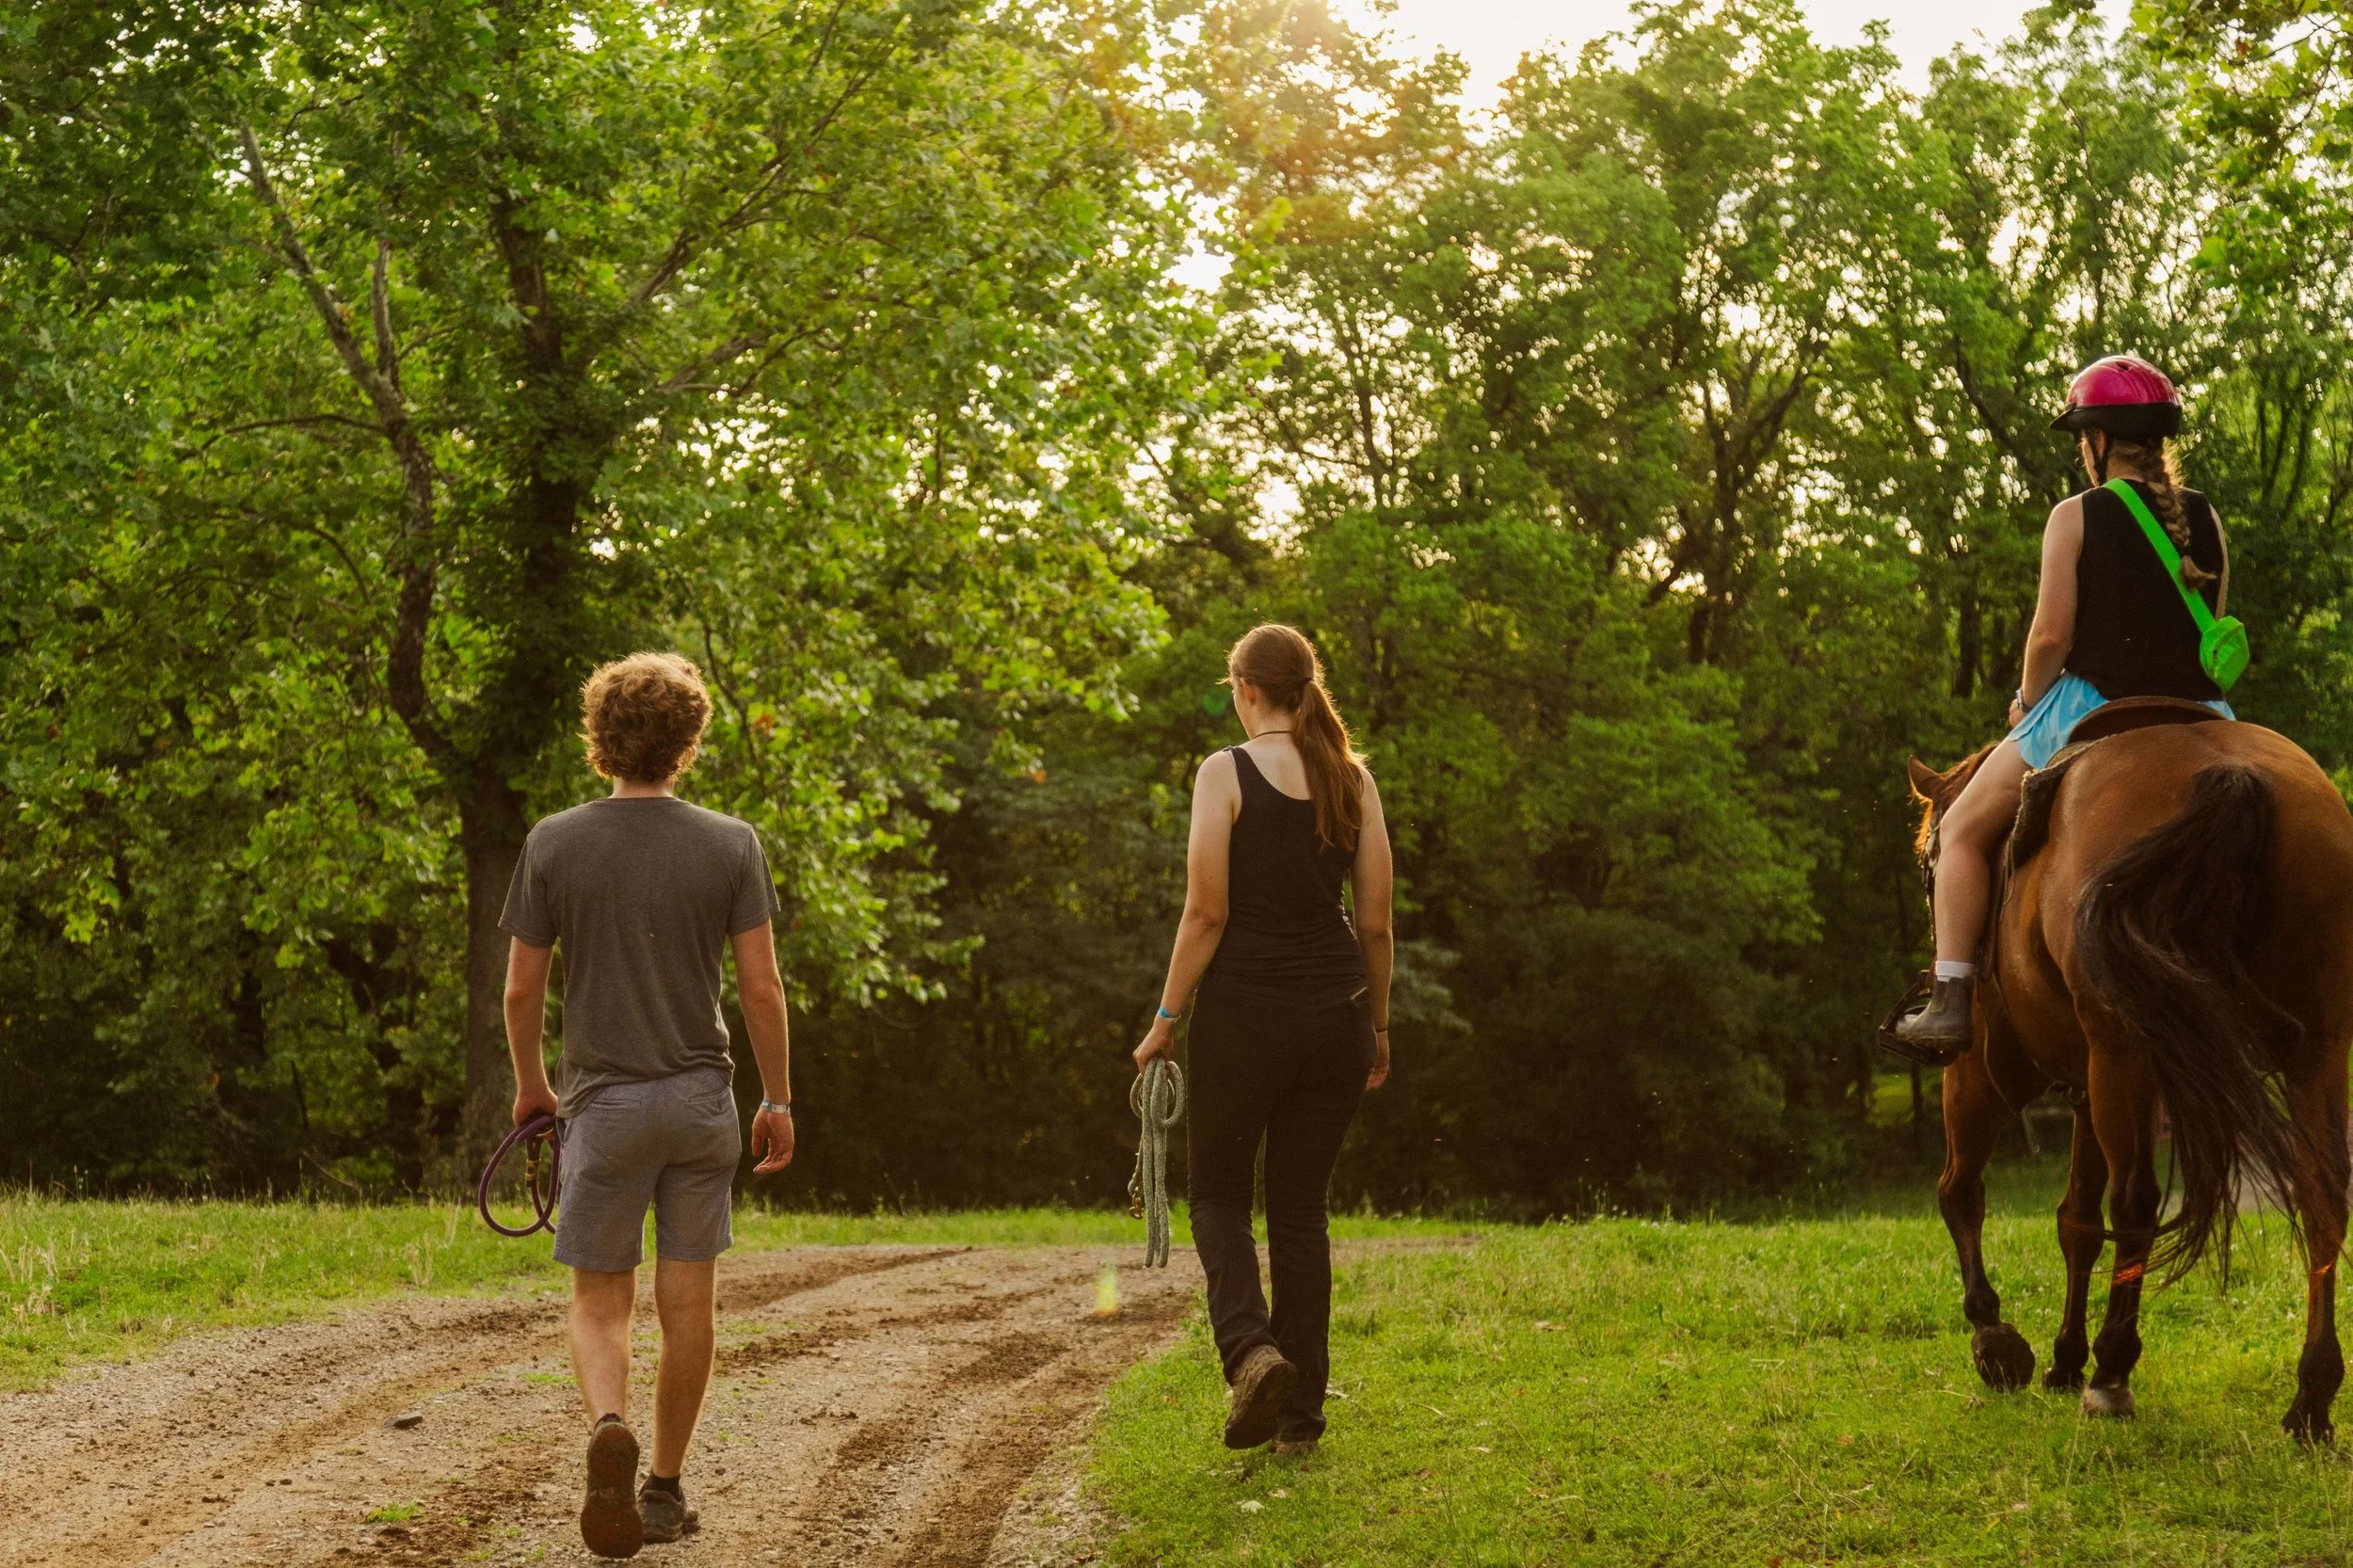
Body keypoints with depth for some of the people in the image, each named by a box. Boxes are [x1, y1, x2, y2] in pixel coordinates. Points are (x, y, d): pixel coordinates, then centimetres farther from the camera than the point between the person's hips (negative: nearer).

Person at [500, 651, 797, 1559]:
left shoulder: (553, 845, -3)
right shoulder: (730, 845, -3)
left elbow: (522, 989, 0)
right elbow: (762, 989, -4)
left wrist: (530, 1084, 16)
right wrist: (779, 1101, 6)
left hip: (603, 1103, -1)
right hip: (703, 1102, 1)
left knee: (600, 1303, 6)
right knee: (687, 1301, 11)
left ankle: (609, 1426, -22)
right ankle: (665, 1488, 17)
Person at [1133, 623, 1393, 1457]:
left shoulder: (1226, 773, -8)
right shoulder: (1354, 779, 4)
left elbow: (1206, 912, -12)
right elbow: (1375, 921, 5)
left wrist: (1167, 1018, -4)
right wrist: (1377, 1024, 16)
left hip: (1245, 1011, -4)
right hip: (1335, 1013, 4)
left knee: (1218, 1191, 13)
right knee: (1301, 1208, 12)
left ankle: (1251, 1348, -13)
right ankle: (1300, 1413, 11)